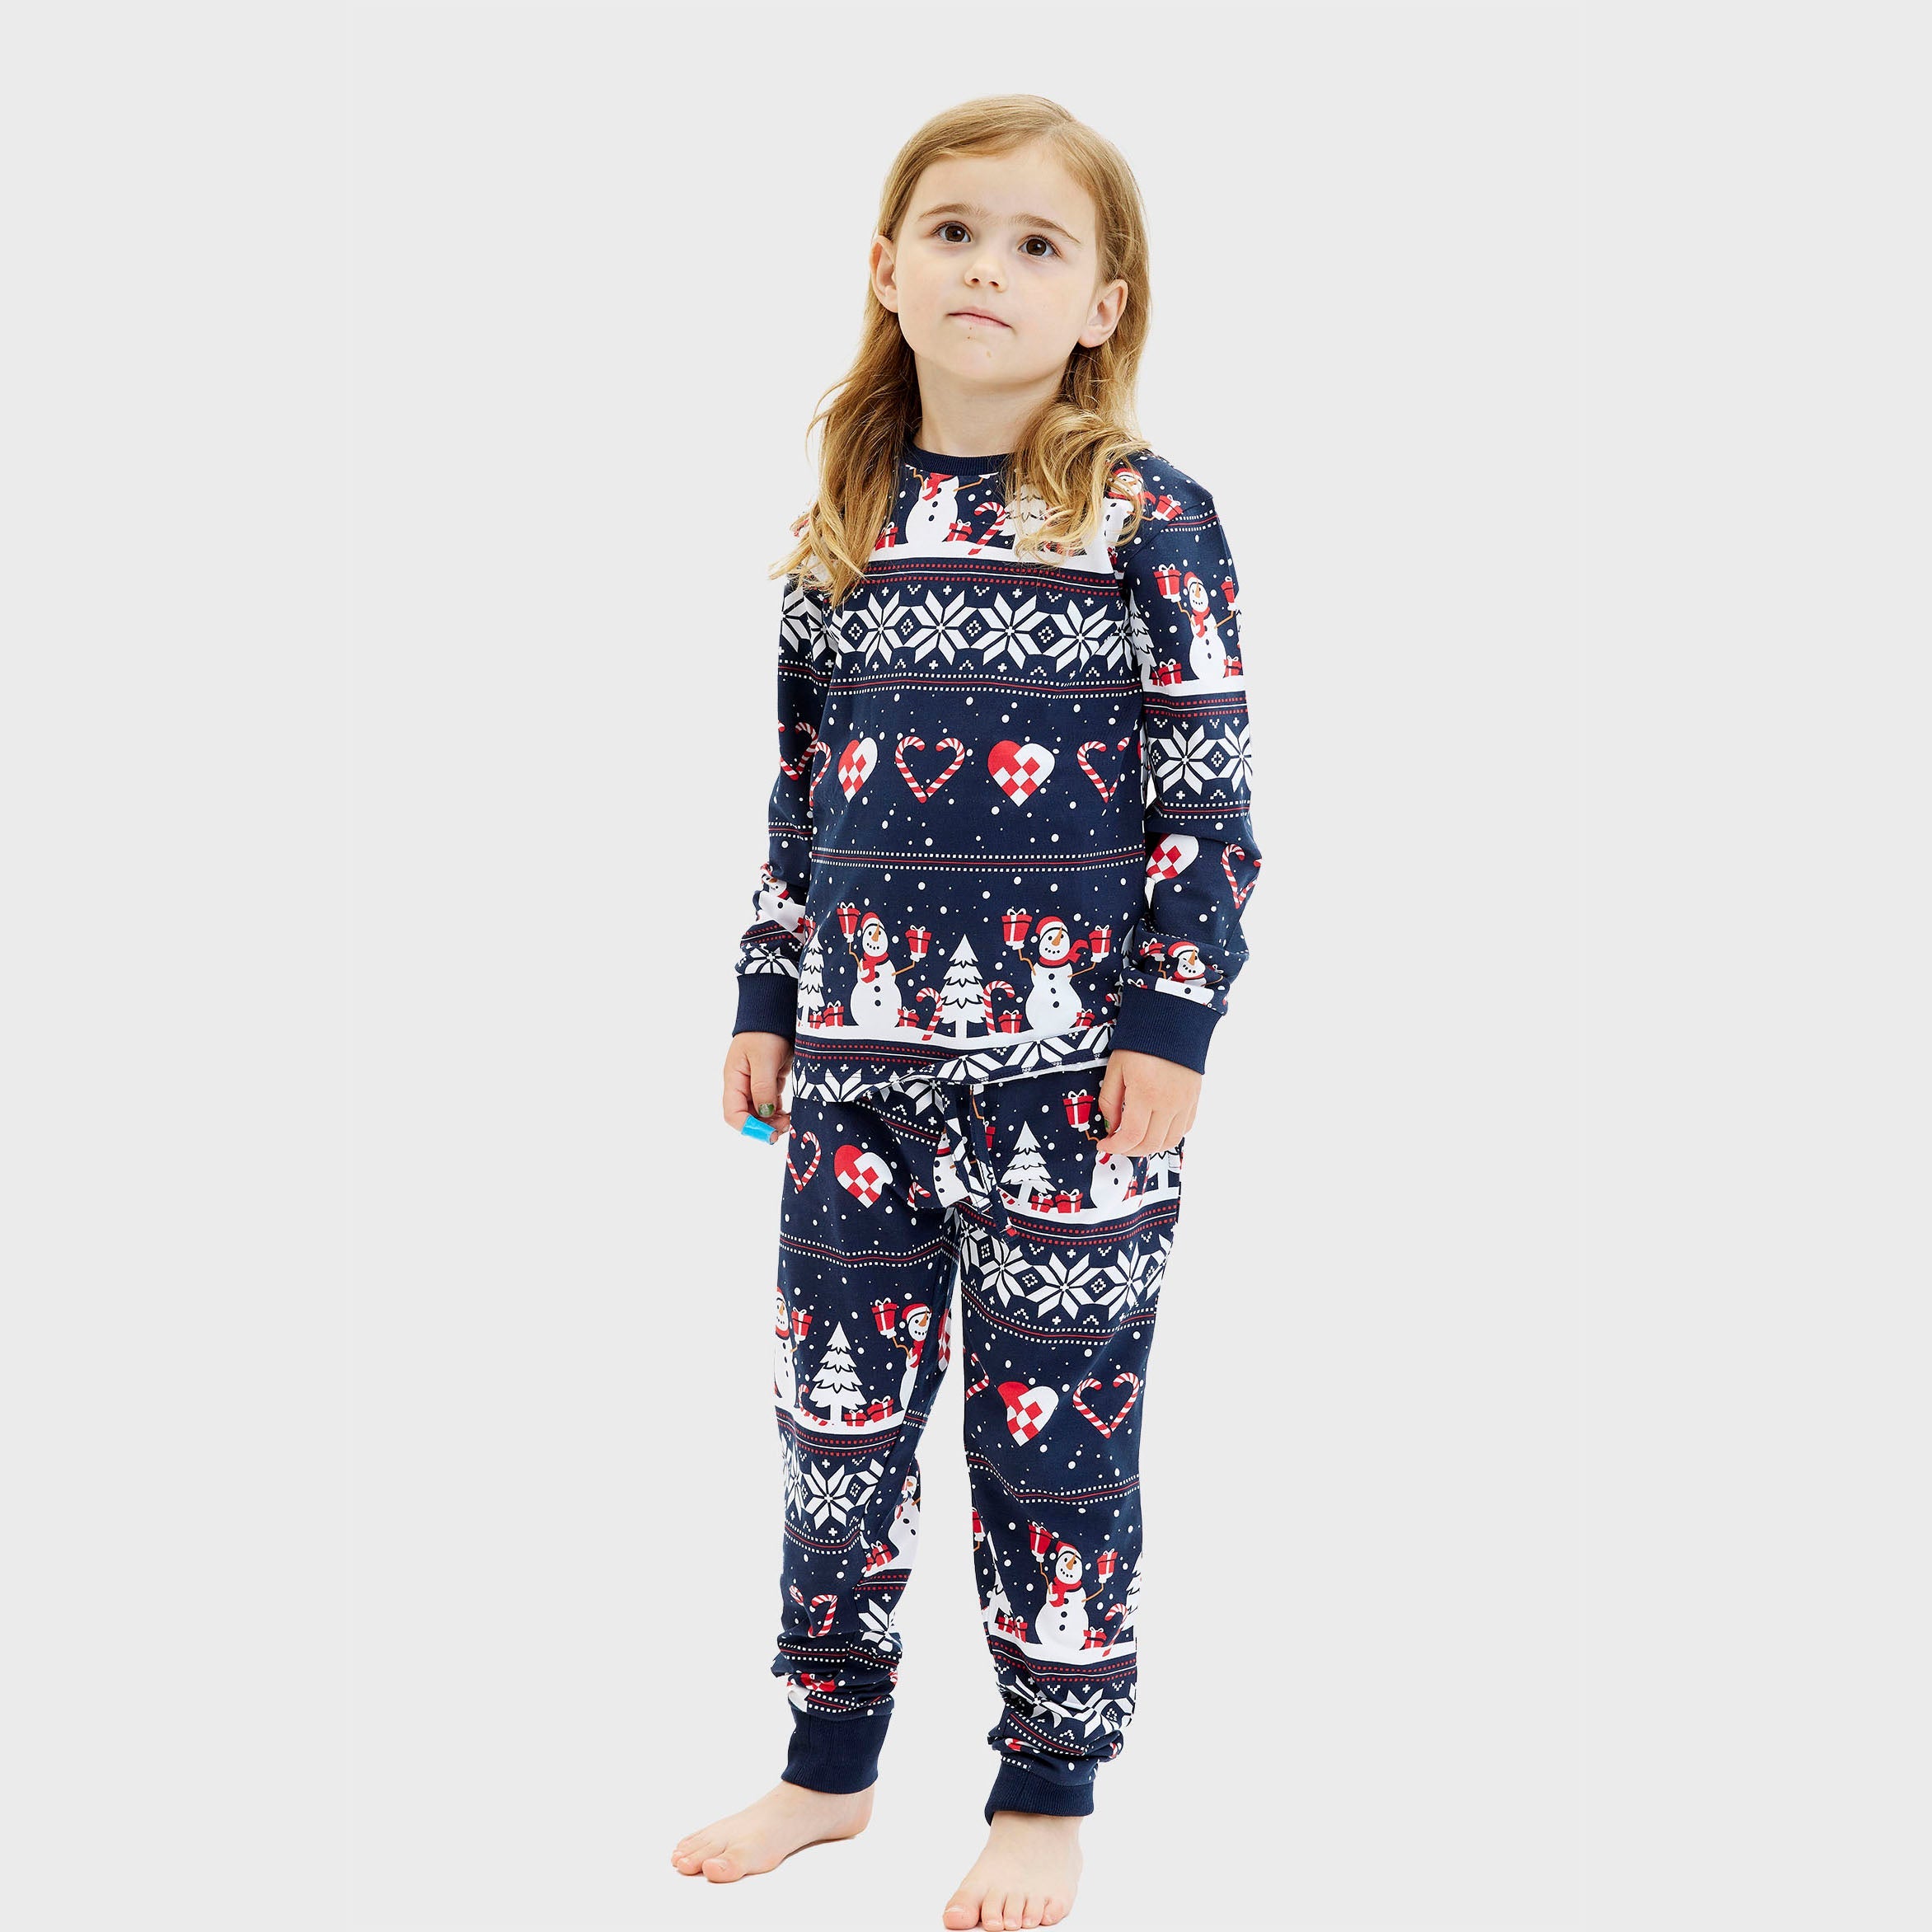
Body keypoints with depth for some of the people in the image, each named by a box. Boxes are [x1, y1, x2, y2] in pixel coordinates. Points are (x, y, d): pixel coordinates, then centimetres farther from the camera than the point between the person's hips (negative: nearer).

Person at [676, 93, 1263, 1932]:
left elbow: (1206, 791, -6)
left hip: (1069, 1066, -4)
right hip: (858, 1056, 5)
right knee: (835, 1408, 11)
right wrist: (769, 1000, 12)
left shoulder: (1147, 519, -5)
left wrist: (1170, 1022, -11)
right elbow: (801, 787, 14)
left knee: (1052, 1430, 5)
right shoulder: (842, 530, 8)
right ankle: (831, 1760, 28)